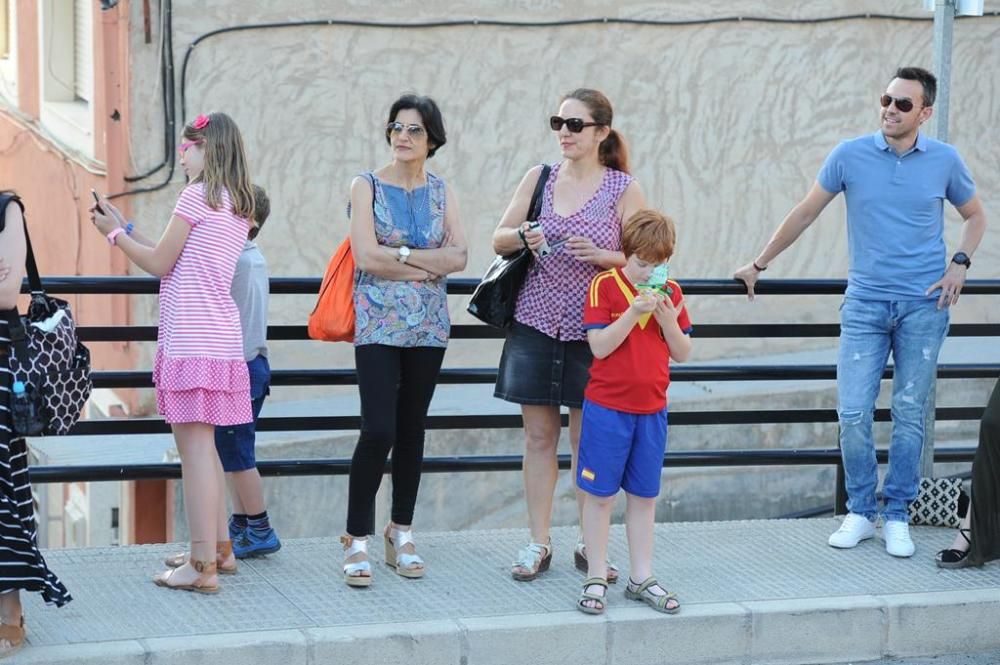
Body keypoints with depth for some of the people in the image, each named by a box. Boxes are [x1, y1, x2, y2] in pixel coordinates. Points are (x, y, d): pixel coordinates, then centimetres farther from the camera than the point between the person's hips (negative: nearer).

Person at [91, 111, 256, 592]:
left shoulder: (197, 194, -8)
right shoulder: (239, 206, 17)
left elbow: (160, 264, -5)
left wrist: (115, 234, 9)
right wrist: (124, 228, 22)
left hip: (191, 336, -9)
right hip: (220, 336, 9)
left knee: (194, 447, -8)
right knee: (203, 446, 17)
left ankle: (203, 567, -8)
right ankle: (219, 548, 23)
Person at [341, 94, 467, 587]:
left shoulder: (441, 192, 9)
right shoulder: (367, 186, -1)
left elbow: (459, 256, -3)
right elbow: (365, 256, -13)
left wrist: (401, 255, -12)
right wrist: (430, 263, -8)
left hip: (428, 325, 4)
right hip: (378, 324, -4)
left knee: (412, 429, 8)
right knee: (378, 430, -12)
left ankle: (401, 533, 19)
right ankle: (356, 539, -3)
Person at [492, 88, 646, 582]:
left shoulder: (623, 188, -1)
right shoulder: (539, 178, 6)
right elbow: (499, 240, 9)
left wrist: (598, 255, -18)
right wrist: (523, 237, -14)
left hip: (590, 329, -2)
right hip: (535, 322, 2)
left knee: (586, 438, 2)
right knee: (539, 435, 5)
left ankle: (591, 546, 12)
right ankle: (538, 544, 13)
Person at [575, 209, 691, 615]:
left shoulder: (670, 293, 5)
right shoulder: (605, 285, -7)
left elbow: (682, 354, 5)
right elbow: (600, 346, -15)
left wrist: (668, 319, -12)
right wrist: (634, 311, -24)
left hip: (651, 410, 4)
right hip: (607, 407, -4)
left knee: (644, 496, 10)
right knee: (600, 494, 2)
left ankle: (641, 578, 18)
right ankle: (596, 579, 10)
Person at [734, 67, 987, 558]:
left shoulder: (945, 161, 1)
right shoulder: (850, 156, -1)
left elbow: (975, 216, 17)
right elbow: (804, 214, 8)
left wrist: (959, 264, 0)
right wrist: (758, 265, 11)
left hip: (923, 305, 0)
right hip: (865, 303, 0)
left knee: (909, 415, 4)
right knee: (853, 412, -5)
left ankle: (897, 517, 15)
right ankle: (859, 512, 11)